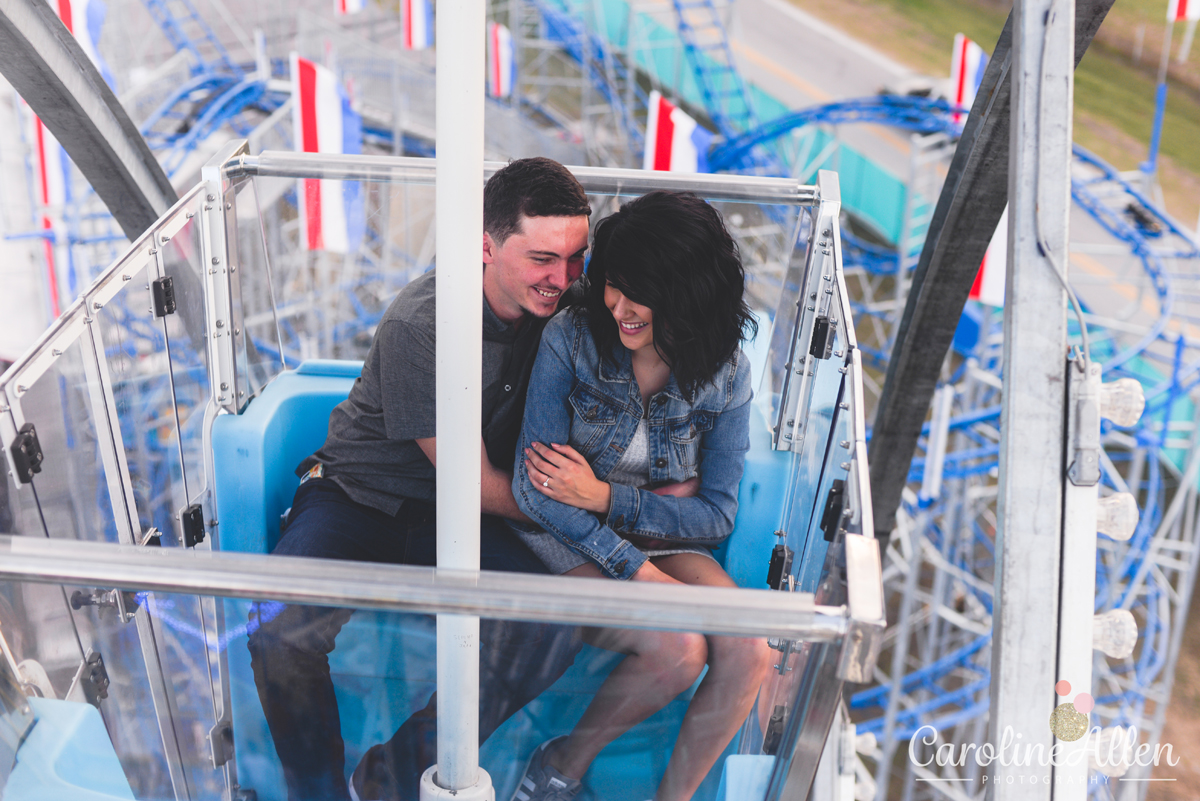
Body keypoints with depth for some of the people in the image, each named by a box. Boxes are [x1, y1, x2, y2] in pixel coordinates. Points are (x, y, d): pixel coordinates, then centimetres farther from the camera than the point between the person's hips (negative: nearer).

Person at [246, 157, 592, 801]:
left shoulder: (556, 302, -5)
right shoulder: (419, 327, -24)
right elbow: (476, 486, -17)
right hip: (358, 499, -4)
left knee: (553, 626, -25)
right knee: (281, 629, -33)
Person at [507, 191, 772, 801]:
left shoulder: (725, 374, -8)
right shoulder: (570, 340, -15)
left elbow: (717, 514, -6)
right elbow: (533, 491, -18)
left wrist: (603, 496, -19)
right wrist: (639, 571, -25)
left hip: (663, 537, 3)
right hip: (563, 543, -3)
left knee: (749, 653, -23)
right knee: (678, 648, -27)